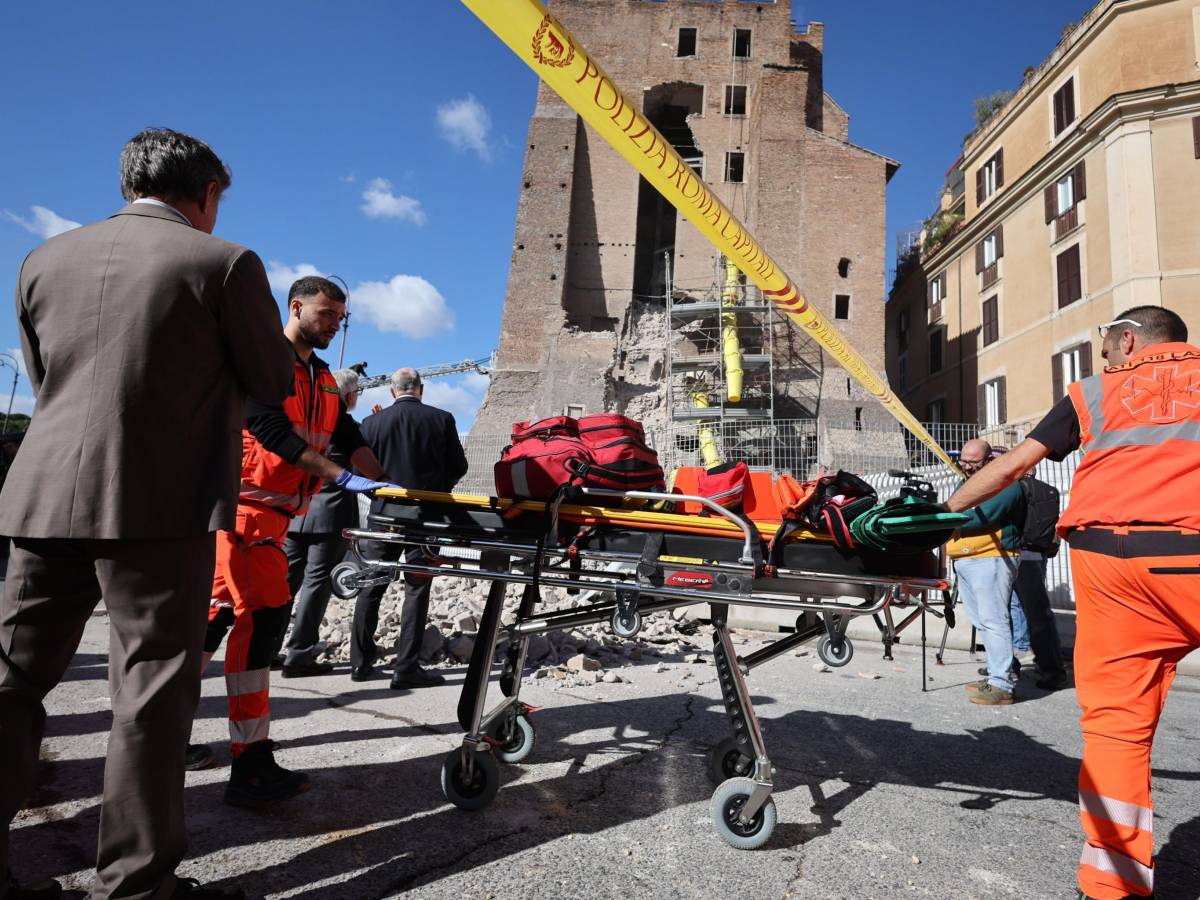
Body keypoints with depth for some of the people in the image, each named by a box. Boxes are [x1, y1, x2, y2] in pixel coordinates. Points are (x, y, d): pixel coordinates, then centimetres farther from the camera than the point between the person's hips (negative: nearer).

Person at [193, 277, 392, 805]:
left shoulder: (324, 380, 18)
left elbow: (349, 438, 10)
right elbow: (273, 430, -20)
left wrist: (382, 484, -7)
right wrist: (342, 478, -27)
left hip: (274, 512, 8)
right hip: (244, 506, -8)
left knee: (223, 612, 12)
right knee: (264, 613, -15)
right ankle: (251, 767, -12)